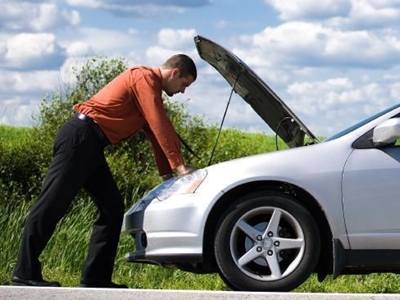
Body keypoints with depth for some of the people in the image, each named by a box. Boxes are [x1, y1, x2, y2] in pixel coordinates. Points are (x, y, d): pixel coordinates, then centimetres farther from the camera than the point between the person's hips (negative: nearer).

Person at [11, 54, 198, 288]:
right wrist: (178, 165, -15)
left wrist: (167, 174, 14)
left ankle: (95, 276, 4)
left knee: (112, 207, 6)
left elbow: (155, 132, 21)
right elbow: (160, 126, -15)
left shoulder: (150, 86, 23)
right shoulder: (145, 78, -8)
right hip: (80, 137, -11)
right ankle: (25, 274, -11)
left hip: (90, 145, 11)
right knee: (51, 205, -11)